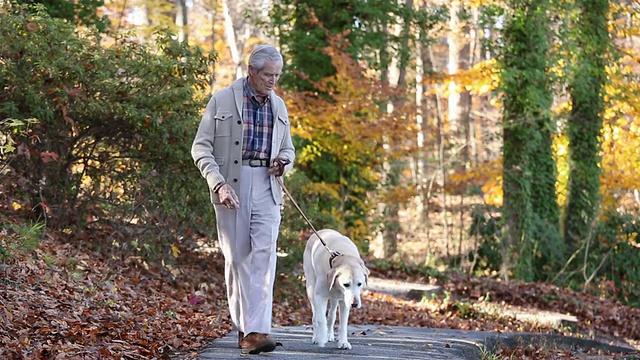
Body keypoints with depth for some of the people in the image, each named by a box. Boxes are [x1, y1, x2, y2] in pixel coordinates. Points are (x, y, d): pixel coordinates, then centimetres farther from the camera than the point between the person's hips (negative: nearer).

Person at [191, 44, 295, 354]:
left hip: (266, 187, 3)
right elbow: (201, 147, -3)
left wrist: (283, 162, 0)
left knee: (263, 255, -12)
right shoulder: (222, 100, -1)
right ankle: (243, 327, 14)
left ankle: (256, 331, -19)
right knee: (237, 257, 2)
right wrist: (218, 183, -16)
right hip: (231, 185, -3)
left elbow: (287, 149, 24)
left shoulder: (279, 106, 13)